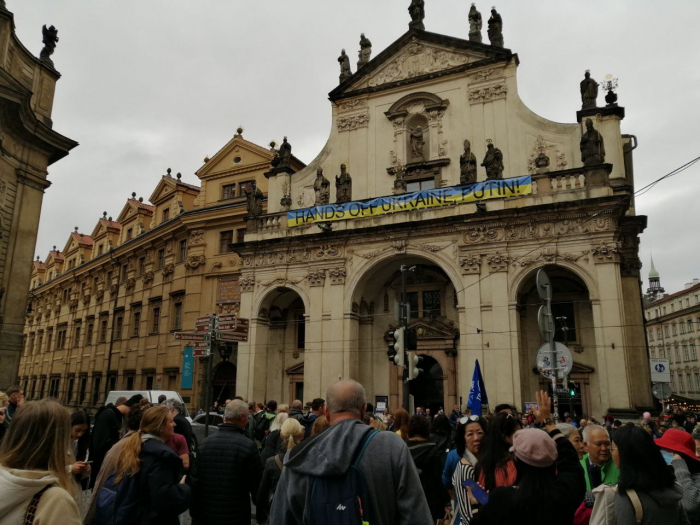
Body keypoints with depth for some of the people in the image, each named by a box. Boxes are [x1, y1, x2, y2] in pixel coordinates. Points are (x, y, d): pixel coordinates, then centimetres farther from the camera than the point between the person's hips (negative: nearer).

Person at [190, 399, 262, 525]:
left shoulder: (205, 443, -1)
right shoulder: (248, 446, -15)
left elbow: (195, 481, 2)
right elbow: (256, 484, -10)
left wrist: (195, 514, 10)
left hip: (207, 514, 4)